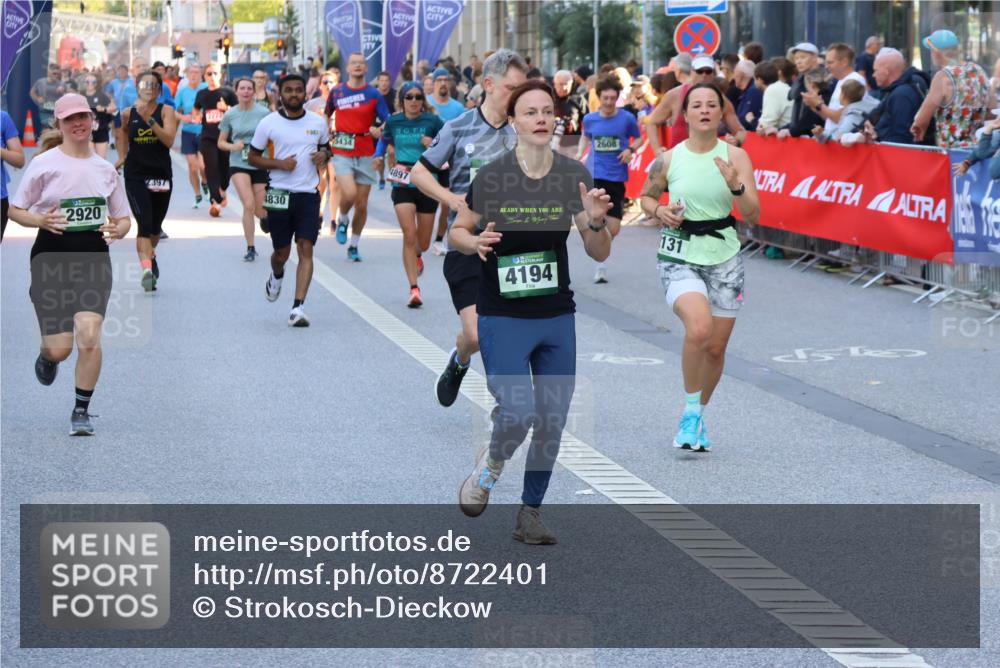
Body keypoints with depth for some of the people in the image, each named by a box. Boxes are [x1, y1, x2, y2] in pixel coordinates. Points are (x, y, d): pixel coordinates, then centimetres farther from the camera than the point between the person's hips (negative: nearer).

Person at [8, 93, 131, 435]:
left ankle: (81, 411, 0)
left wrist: (117, 229, -8)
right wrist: (42, 220, -17)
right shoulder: (44, 164, -1)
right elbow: (15, 210, 3)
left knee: (89, 336, -16)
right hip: (51, 258, -2)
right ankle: (46, 356, 36)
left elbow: (123, 217, 15)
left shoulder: (106, 169, 8)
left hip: (94, 258, 2)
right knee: (60, 347, -4)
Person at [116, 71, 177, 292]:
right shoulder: (128, 114, 1)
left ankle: (150, 255, 46)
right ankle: (146, 268, -26)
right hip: (135, 175, -1)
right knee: (144, 224, -18)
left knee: (155, 227, 17)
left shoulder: (166, 111, -4)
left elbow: (169, 140, -18)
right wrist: (122, 156, 15)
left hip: (161, 174, 1)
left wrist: (150, 120, -26)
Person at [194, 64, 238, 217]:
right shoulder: (201, 94, 9)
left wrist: (226, 108, -16)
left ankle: (223, 189, 38)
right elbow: (196, 110, 26)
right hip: (208, 137, 1)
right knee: (211, 168, -11)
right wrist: (197, 117, 4)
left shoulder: (227, 92, 0)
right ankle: (215, 200, -14)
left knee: (225, 167, 7)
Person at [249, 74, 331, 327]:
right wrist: (278, 163, -13)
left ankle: (298, 308, -14)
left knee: (306, 249, -11)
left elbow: (325, 146, 22)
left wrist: (324, 155, -2)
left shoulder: (319, 123, 5)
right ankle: (276, 276, 46)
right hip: (279, 195, -1)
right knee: (281, 252, 9)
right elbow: (253, 157, 4)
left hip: (308, 195, 1)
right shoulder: (269, 123, -1)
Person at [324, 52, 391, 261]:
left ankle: (353, 246, 20)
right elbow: (326, 115, 21)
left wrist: (378, 131, -22)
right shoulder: (337, 91, 4)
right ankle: (342, 221, 10)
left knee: (362, 205, 4)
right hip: (342, 152, -1)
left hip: (365, 154, 1)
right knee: (349, 193, -23)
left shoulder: (373, 94, 0)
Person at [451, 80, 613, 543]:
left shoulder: (574, 176, -2)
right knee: (517, 412, -18)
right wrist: (475, 242, -18)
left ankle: (530, 513, 21)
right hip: (502, 317, -4)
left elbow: (599, 254, 1)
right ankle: (489, 466, 16)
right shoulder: (491, 177, -11)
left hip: (557, 316, 4)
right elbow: (456, 232, 3)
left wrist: (595, 222, -19)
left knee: (552, 420, 5)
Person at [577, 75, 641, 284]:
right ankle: (600, 266, -3)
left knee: (613, 229, 4)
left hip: (617, 178, 1)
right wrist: (580, 153, 4)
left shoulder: (627, 118, -3)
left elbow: (639, 139, 10)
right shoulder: (589, 119, 2)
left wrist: (631, 150, -10)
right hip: (595, 176, -1)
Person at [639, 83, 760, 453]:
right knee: (699, 328, -27)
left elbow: (753, 216, -7)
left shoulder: (735, 156, -3)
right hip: (679, 256, -2)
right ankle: (690, 409, -7)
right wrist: (658, 211, -6)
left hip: (724, 258, 2)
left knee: (716, 348, 6)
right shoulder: (669, 159, -3)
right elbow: (646, 197, 15)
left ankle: (699, 415, 32)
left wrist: (736, 187, -25)